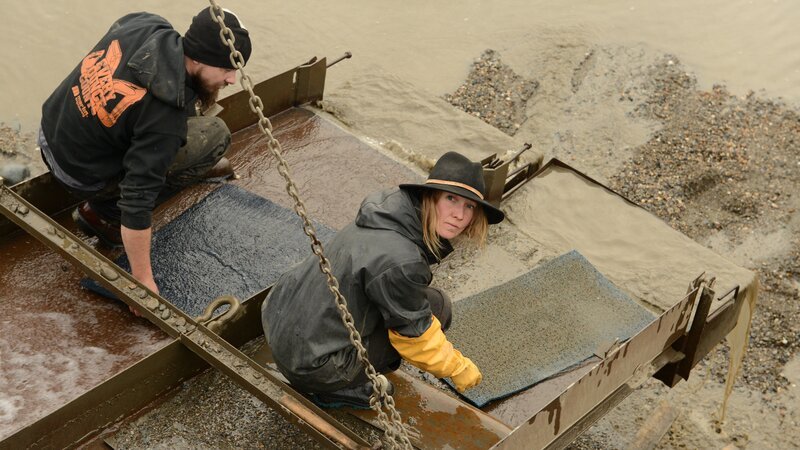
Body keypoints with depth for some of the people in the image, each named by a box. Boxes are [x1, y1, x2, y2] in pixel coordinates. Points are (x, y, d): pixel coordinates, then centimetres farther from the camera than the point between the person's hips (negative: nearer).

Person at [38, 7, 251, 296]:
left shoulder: (145, 26, -15)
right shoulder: (165, 120, -35)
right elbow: (137, 202, -34)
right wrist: (144, 280, -28)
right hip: (80, 173, -7)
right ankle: (105, 214, -3)